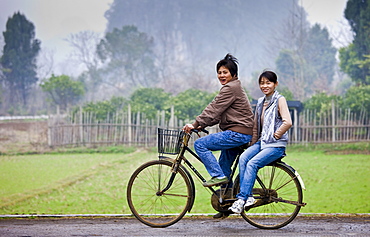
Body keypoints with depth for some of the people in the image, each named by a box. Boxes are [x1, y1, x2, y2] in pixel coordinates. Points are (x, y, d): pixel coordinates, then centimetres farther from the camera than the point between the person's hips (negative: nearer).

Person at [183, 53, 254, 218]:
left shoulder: (231, 88, -11)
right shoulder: (232, 88, 22)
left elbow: (213, 110, -17)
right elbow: (218, 114, 21)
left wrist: (196, 124, -16)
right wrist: (201, 125, 10)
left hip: (238, 133, -11)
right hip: (236, 134, 11)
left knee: (200, 144, -12)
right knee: (224, 166, 15)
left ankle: (218, 176, -12)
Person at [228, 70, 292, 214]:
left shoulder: (280, 100, -5)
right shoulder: (260, 102, 17)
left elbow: (288, 122, -18)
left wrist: (276, 135, -13)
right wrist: (252, 145, 14)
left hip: (276, 145, -6)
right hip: (261, 143, 6)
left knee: (252, 164, -27)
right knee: (243, 158, -21)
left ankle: (242, 199, -25)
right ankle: (248, 196, -22)